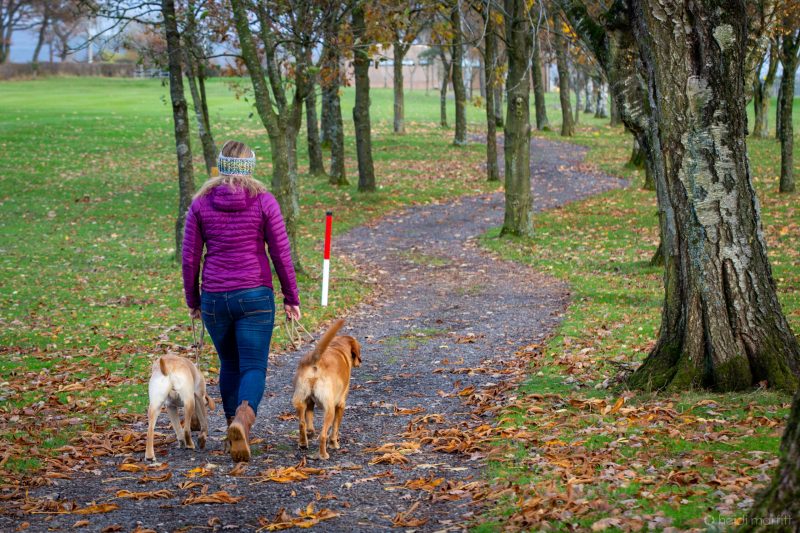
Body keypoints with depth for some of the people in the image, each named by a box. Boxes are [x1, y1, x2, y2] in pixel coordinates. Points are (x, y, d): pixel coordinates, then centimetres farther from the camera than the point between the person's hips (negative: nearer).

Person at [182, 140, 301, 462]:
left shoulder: (201, 203, 1)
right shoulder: (263, 201, -4)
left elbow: (190, 257, 2)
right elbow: (281, 254, -3)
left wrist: (192, 300, 14)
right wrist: (291, 298, 6)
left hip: (214, 298, 2)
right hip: (255, 296, -2)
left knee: (229, 365, 20)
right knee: (254, 367, -3)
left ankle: (234, 427, 24)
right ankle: (243, 418, -31)